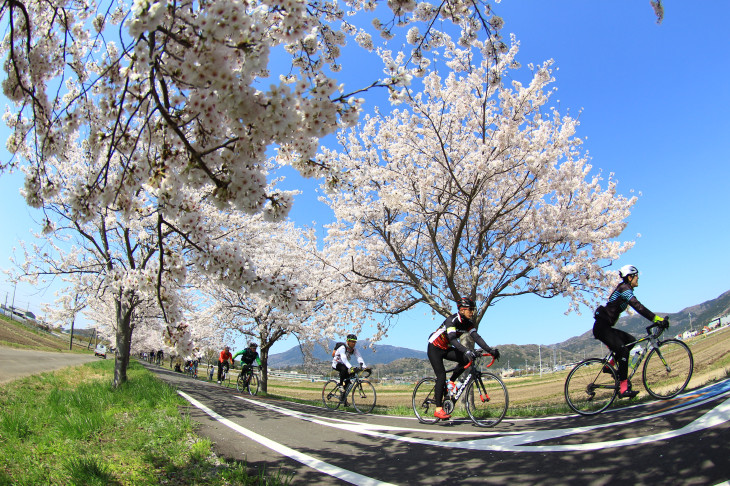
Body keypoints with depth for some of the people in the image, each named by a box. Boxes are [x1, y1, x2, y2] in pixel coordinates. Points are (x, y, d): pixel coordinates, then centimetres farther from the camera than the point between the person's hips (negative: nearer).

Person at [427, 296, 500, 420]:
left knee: (465, 360, -17)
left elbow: (476, 337, -14)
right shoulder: (451, 320, -27)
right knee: (441, 375, -17)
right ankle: (438, 409, -13)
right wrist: (467, 351, -53)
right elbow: (452, 339, -40)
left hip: (446, 349, 7)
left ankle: (450, 383, 3)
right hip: (434, 348, -7)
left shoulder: (468, 323, -5)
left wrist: (490, 350, -28)